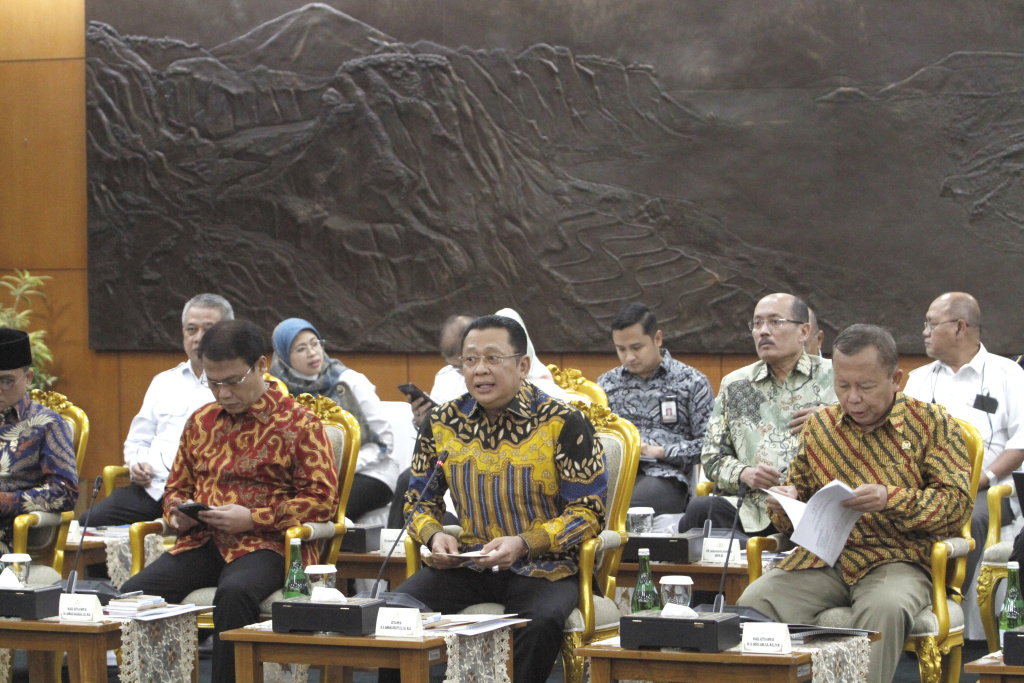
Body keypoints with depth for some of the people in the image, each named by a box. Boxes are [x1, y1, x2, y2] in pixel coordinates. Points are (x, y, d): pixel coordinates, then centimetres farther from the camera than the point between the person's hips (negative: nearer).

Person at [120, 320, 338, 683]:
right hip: (202, 542, 5)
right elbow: (176, 487, 29)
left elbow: (322, 499, -4)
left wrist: (252, 519, -13)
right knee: (134, 592, -23)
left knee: (235, 593, -40)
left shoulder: (299, 424, 1)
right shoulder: (200, 422, 19)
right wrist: (178, 514, 3)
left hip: (265, 545, -5)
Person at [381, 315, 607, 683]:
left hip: (542, 566, -4)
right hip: (466, 565, 4)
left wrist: (523, 543, -19)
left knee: (540, 624, -37)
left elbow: (589, 511, -6)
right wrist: (434, 535, -4)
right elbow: (418, 499, 19)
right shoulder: (442, 423, 7)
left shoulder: (563, 424, -6)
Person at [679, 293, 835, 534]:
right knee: (699, 509, -30)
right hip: (752, 510, 3)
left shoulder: (834, 377, 13)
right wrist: (743, 473, -1)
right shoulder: (734, 385, 22)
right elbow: (712, 457, 20)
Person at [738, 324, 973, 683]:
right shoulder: (820, 425, 18)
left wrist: (890, 499, -19)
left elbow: (957, 504, -3)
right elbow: (800, 488, 28)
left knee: (886, 607, -39)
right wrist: (785, 501, 2)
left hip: (896, 558, -3)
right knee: (755, 601, -25)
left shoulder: (932, 423, 5)